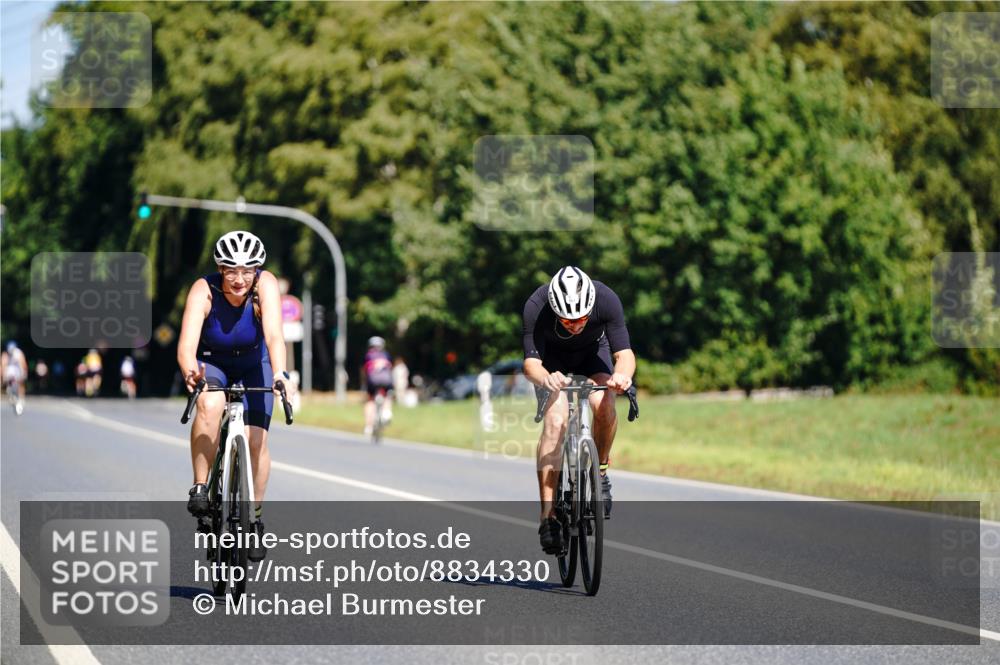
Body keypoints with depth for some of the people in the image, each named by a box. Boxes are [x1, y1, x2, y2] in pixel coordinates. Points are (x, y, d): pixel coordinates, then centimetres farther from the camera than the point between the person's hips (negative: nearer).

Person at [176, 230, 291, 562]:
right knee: (210, 405, -34)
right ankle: (200, 488, -20)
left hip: (254, 364, 1)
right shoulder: (204, 291, -29)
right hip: (211, 363, -1)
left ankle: (255, 518, 7)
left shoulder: (265, 285, -28)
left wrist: (280, 374, -58)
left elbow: (274, 336, -40)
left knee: (256, 439, -13)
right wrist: (190, 372, -61)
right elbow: (186, 344, -39)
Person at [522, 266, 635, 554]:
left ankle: (600, 470, -1)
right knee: (555, 419, -24)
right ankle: (548, 517, -22)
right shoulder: (536, 307, -36)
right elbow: (531, 362, -37)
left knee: (604, 404, -29)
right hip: (552, 359, -1)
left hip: (593, 351, 1)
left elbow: (624, 352, -33)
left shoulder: (607, 300, -34)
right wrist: (545, 379, -60)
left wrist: (622, 374, -56)